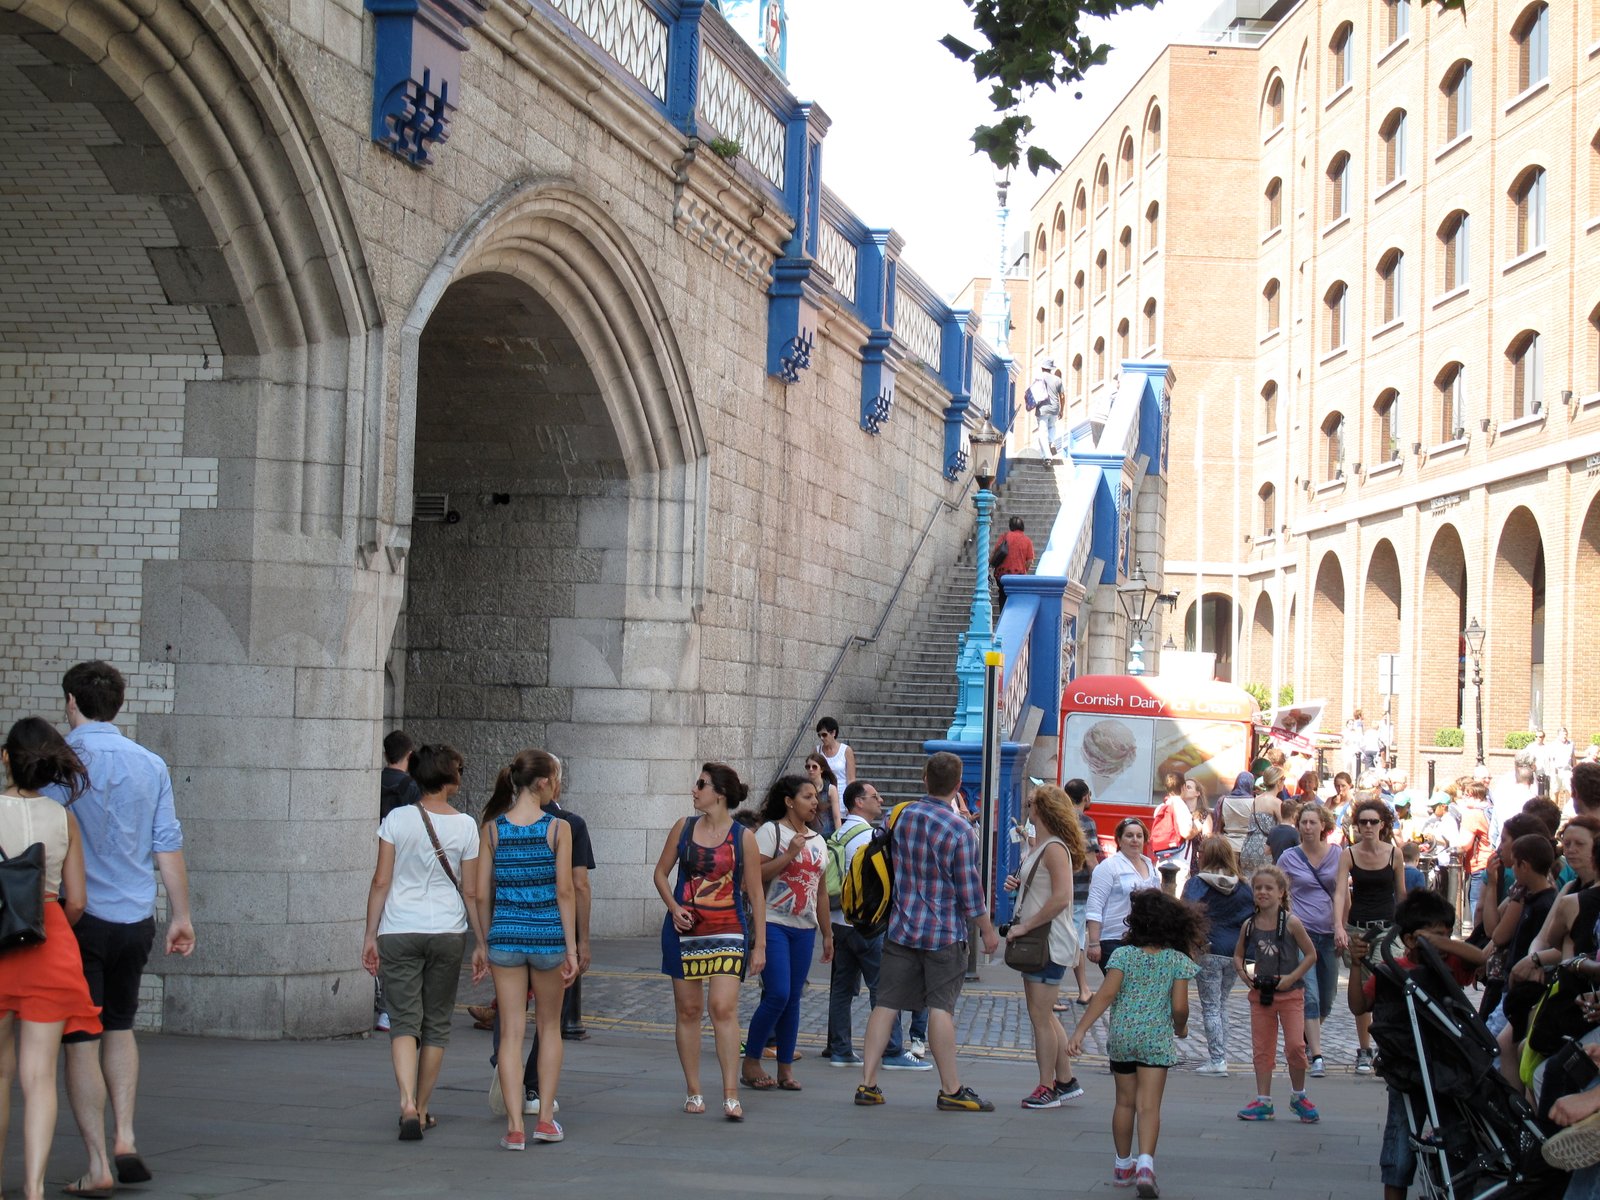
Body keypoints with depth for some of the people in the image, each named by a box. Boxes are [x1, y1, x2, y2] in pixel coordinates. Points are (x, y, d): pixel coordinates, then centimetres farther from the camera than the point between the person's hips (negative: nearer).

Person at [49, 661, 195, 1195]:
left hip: (79, 917, -4)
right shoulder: (151, 764, 5)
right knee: (120, 1028, 21)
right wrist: (181, 916, 11)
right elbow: (168, 847, 5)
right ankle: (124, 1140, 10)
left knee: (81, 1041, 3)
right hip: (136, 919, 4)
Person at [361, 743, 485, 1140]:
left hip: (399, 930, 0)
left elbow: (381, 881, -4)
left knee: (404, 1020, 0)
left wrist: (370, 935, 3)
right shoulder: (465, 826, -2)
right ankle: (421, 1109, 19)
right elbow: (471, 892, 1)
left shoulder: (397, 819, -3)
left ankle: (407, 1104, -19)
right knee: (436, 1023, 12)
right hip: (448, 932, 1)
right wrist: (481, 944, 8)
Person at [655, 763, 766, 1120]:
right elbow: (661, 872, 15)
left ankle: (731, 1095, -15)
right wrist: (673, 908, -4)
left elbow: (755, 892, 2)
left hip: (728, 933, -3)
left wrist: (759, 945, 0)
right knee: (688, 1010, 6)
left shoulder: (743, 837, -1)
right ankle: (693, 1092, 16)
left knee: (724, 1008, -14)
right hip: (684, 930, 3)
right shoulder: (684, 827, 6)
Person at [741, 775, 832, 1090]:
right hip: (773, 924, -6)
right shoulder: (771, 831, -4)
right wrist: (790, 854, -18)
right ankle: (751, 1064, 0)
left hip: (804, 928, 6)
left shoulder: (817, 840, 17)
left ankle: (786, 1069, 10)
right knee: (777, 995, -13)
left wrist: (827, 933, 19)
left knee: (793, 999, 5)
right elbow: (755, 875, -15)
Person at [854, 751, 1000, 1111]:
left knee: (886, 1002, 5)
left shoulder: (901, 816, 3)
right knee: (941, 1007, -2)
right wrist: (988, 930, 1)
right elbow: (968, 888, -10)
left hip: (901, 927, 5)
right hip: (944, 933, -5)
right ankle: (951, 1090, 3)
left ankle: (867, 1082, 5)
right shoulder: (959, 829, -13)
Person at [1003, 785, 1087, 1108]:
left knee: (1041, 1016, -4)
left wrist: (1024, 926, -22)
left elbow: (1060, 899, -26)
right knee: (1042, 1016, 14)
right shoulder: (1037, 847, 13)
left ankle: (1048, 1089, 3)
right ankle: (1066, 1081, 22)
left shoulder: (1055, 848, -17)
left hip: (1050, 944, -10)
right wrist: (1017, 884, 6)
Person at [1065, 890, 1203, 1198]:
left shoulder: (1123, 955, -2)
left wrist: (1079, 1030, -11)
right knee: (1149, 1106, -5)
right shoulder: (1178, 961, -2)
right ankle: (1145, 1162, -25)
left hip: (1121, 1037, 2)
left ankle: (1123, 1165, 27)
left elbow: (1106, 995, -11)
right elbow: (1179, 1007, -6)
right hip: (1156, 1040, -2)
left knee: (1125, 1102, 15)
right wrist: (1181, 1028, 16)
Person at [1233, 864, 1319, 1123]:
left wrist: (1292, 977, -16)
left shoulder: (1291, 922, -9)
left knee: (1295, 1045, -8)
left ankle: (1298, 1095, 12)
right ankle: (1263, 1101, 16)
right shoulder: (1249, 925, 1)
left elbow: (1311, 955, -6)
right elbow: (1238, 955, 13)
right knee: (1261, 1049, 8)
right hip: (1260, 994, 4)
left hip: (1290, 994, -4)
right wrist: (1242, 973, -6)